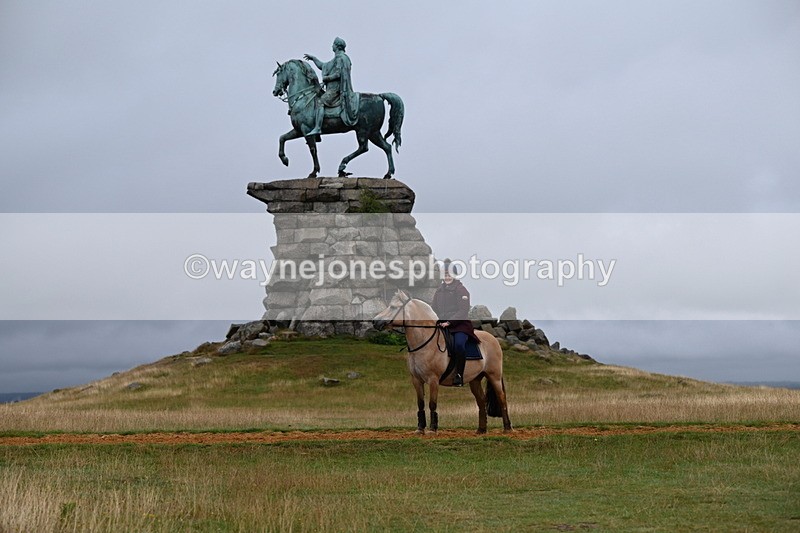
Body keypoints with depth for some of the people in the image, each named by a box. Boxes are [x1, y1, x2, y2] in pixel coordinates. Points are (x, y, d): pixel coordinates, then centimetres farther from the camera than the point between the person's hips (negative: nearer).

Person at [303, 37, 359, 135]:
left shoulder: (340, 58, -10)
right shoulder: (337, 58, 23)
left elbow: (338, 74, -20)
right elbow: (323, 66, 33)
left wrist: (326, 78, -11)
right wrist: (313, 58, 33)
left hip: (336, 88, -11)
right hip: (333, 87, 11)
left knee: (320, 102, -21)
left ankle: (317, 128, -32)